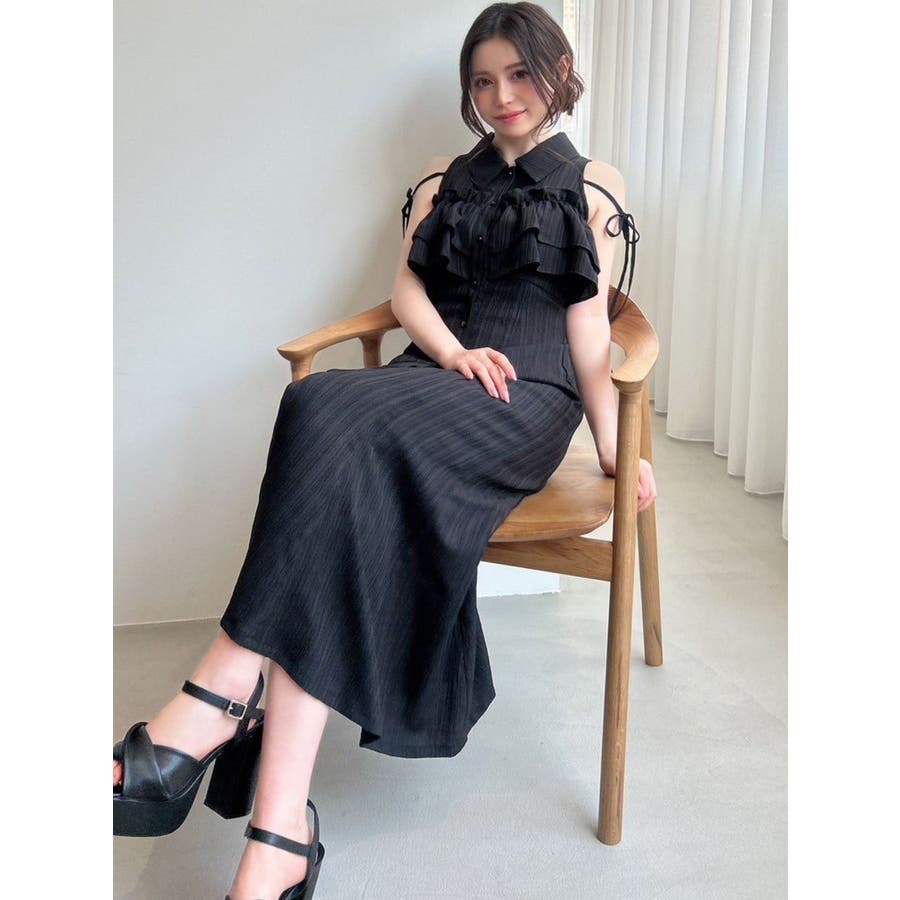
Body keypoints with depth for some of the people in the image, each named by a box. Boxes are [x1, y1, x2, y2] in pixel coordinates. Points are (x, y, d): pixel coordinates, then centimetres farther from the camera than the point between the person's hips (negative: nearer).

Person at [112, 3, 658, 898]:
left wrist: (614, 445, -6)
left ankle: (220, 697, -35)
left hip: (529, 396, -3)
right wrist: (455, 352, -7)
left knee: (342, 422, -35)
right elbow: (407, 286, 14)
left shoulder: (593, 186, 17)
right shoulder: (443, 178, 27)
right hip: (431, 377, 3)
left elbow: (588, 324, 7)